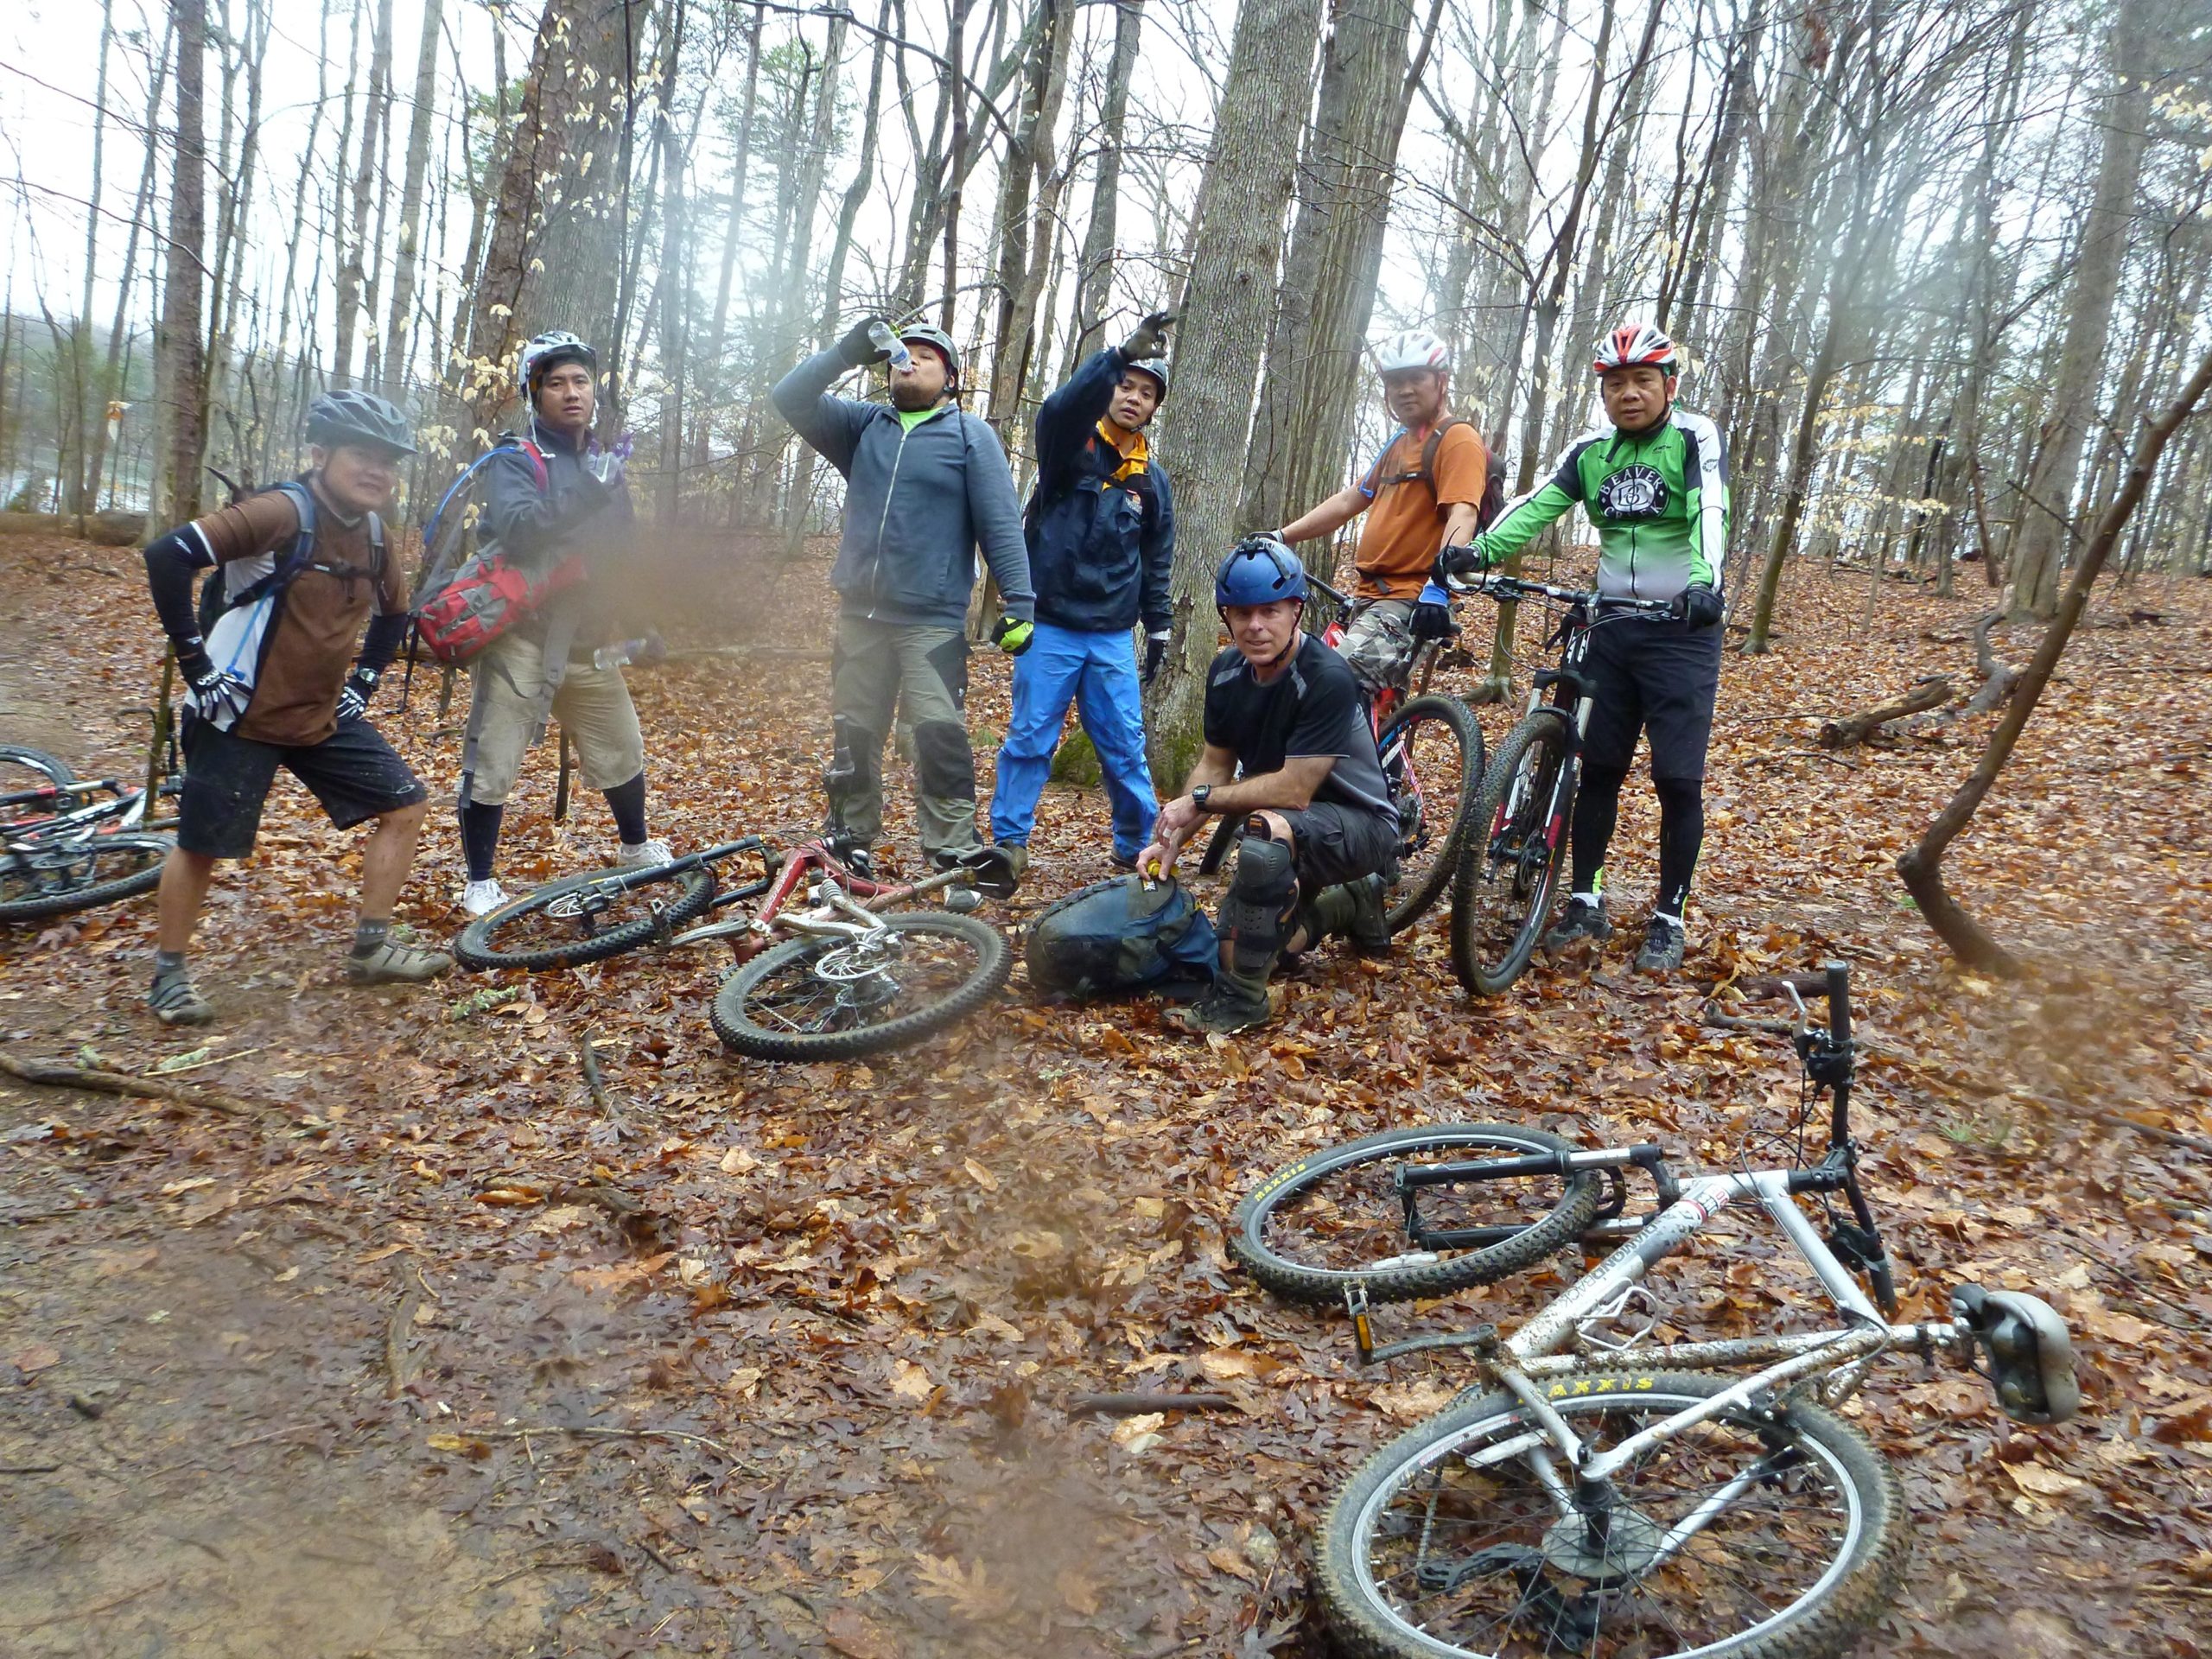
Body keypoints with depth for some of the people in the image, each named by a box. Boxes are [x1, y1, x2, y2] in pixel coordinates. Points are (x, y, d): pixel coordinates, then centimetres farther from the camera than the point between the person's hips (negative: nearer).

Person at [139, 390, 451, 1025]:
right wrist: (195, 662, -21)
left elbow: (393, 612, 21)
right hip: (242, 717, -7)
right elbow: (168, 556, -27)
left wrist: (362, 683, 11)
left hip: (322, 718, 7)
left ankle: (371, 949, 13)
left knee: (405, 806, 3)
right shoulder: (285, 513, -19)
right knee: (202, 845, 1)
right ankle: (169, 975, 21)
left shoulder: (371, 532, 3)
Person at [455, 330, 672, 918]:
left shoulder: (605, 462, 12)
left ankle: (636, 847, 37)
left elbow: (621, 549, 20)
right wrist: (588, 493, -37)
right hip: (522, 636, -5)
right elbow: (516, 528, -27)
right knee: (492, 764, -2)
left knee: (623, 751, 13)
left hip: (588, 640, 5)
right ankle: (481, 882, 13)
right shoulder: (513, 459, -7)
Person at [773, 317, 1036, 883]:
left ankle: (953, 845, -7)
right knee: (854, 733, 9)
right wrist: (849, 351, -4)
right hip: (860, 613, 4)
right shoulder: (863, 426, 15)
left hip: (933, 620, -4)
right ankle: (850, 836, 21)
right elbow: (790, 397, 8)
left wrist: (1019, 603, -11)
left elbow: (1001, 523, -2)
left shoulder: (970, 435, 4)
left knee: (940, 734, -14)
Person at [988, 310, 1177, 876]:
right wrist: (1123, 354, -38)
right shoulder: (1071, 446, -1)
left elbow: (1157, 560, 18)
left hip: (1113, 635, 3)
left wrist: (1158, 628, 13)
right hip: (1050, 627, -3)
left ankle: (1138, 843, 17)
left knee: (1125, 744, 6)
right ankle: (1009, 838, 11)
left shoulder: (1152, 479, 12)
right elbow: (1062, 407, -26)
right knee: (1030, 738, 0)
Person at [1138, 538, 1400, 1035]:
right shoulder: (1227, 671, -5)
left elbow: (1294, 789, -29)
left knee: (1267, 832, -38)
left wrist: (1201, 801, -20)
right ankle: (1351, 904, 32)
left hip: (1358, 825, -8)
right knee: (1235, 939, 9)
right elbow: (1215, 764, 4)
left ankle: (1241, 998, -21)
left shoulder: (1327, 678, -28)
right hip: (1297, 823, 8)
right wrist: (1172, 840, -9)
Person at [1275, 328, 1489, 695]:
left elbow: (1462, 515, -21)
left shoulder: (1456, 439, -7)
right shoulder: (1400, 443, 22)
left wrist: (1439, 586, -35)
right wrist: (1280, 537, 21)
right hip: (1371, 596, 10)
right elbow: (1349, 501, 26)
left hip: (1411, 602, -10)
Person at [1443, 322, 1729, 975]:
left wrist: (1704, 581, -42)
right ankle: (1587, 902, 20)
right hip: (1612, 627, 4)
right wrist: (1480, 550, -26)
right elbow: (1536, 505, -7)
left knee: (1678, 779, -4)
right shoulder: (1591, 450, 6)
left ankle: (1669, 919, 8)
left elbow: (1710, 512, -23)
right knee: (1597, 768, 8)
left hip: (1682, 631, -4)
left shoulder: (1695, 439, -6)